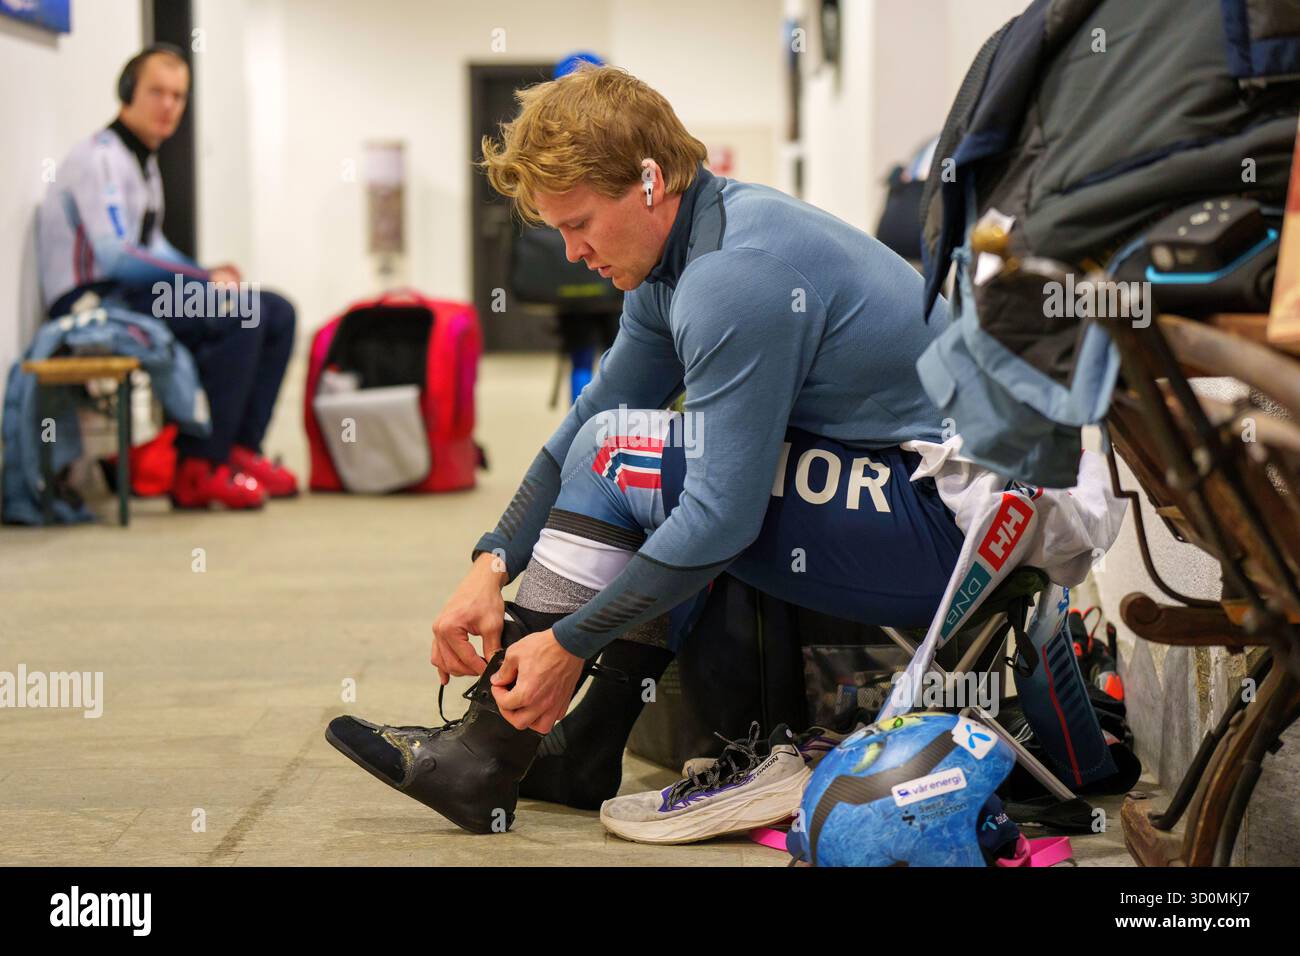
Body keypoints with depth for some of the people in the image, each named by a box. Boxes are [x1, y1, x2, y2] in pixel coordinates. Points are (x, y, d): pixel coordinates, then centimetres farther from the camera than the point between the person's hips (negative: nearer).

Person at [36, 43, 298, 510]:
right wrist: (204, 279, -16)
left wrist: (207, 273, 5)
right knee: (238, 317, -27)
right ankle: (198, 471, -21)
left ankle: (240, 450, -1)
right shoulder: (100, 158, -14)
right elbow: (115, 257, -23)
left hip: (129, 292, 10)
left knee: (276, 313, 0)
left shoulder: (145, 160, 17)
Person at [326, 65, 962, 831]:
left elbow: (724, 515, -22)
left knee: (619, 456, -14)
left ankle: (484, 760, -6)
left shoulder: (736, 278, -22)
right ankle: (584, 755, 15)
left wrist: (570, 641, -15)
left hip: (933, 529, -10)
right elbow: (591, 415, 14)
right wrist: (494, 566, 4)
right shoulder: (679, 252, 8)